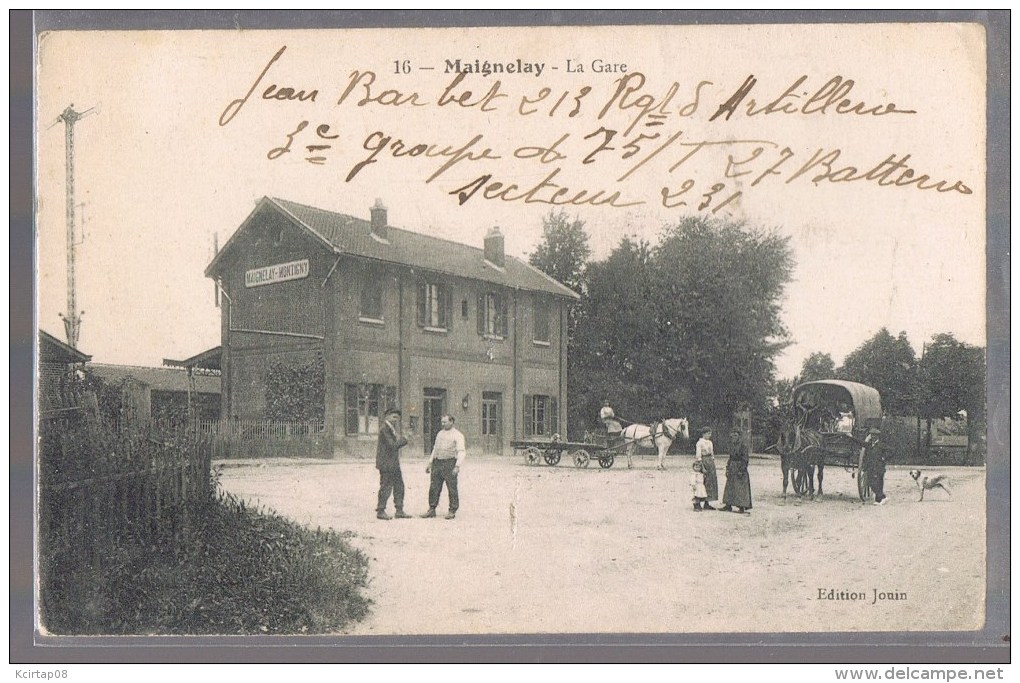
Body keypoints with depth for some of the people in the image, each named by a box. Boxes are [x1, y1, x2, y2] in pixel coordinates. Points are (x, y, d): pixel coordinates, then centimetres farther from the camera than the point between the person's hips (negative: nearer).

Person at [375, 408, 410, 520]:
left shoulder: (392, 428, 16)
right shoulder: (384, 428, -15)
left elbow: (397, 443, 9)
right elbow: (393, 445, -20)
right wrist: (403, 440, -7)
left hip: (394, 463, 10)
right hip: (386, 463, -10)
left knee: (399, 486, 10)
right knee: (386, 487, -3)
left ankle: (399, 511, 16)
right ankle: (380, 512, 6)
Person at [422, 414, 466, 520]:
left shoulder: (457, 435, -3)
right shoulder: (440, 433, 18)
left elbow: (461, 452, -12)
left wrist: (457, 466, -23)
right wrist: (429, 463, 19)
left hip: (449, 463, -6)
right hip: (437, 463, 6)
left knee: (452, 488, -3)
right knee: (434, 487, 4)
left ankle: (452, 511, 5)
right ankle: (432, 510, 10)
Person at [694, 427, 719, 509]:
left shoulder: (710, 442, 14)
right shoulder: (700, 443, -10)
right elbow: (698, 456, -14)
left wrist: (713, 465, 15)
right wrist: (702, 467, -19)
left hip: (711, 463, 8)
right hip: (704, 463, -8)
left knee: (711, 482, 6)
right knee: (705, 483, -7)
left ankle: (707, 503, 12)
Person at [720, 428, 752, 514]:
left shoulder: (743, 447, -12)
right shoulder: (733, 447, 12)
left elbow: (745, 460, -15)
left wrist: (741, 471, -19)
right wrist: (728, 468, 13)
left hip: (740, 470, -8)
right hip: (732, 471, 8)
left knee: (740, 488, -5)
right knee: (730, 488, 11)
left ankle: (742, 508, -1)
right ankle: (728, 506, 18)